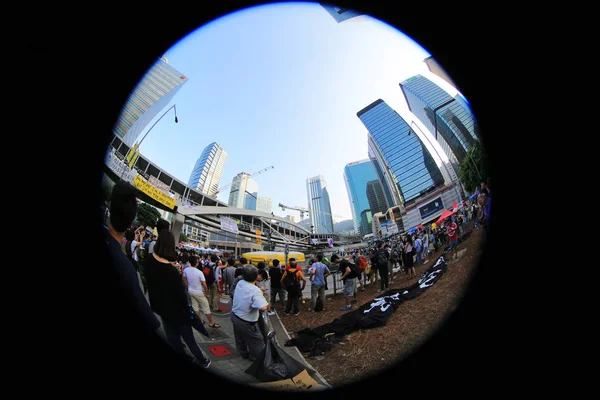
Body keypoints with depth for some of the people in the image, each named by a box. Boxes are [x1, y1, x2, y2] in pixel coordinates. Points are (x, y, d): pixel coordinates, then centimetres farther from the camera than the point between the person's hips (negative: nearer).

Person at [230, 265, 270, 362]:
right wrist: (267, 304, -19)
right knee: (256, 340, 18)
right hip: (246, 322, -8)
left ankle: (243, 353, 51)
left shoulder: (240, 283, -11)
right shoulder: (255, 291, -33)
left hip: (234, 316, 8)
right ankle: (256, 357, 35)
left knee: (240, 338, 29)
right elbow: (263, 308, -42)